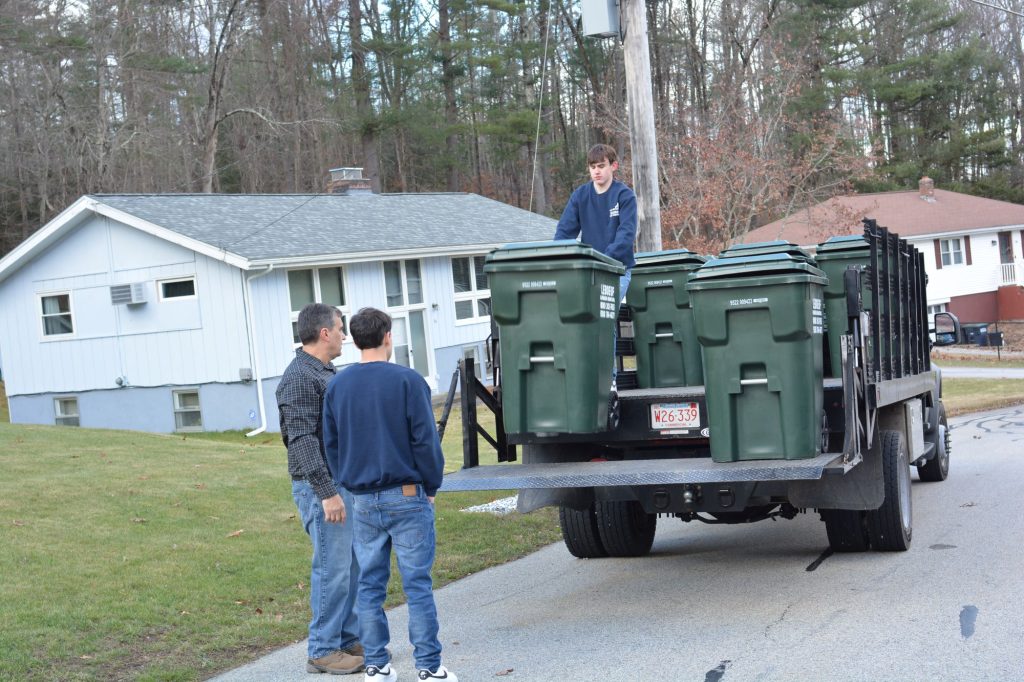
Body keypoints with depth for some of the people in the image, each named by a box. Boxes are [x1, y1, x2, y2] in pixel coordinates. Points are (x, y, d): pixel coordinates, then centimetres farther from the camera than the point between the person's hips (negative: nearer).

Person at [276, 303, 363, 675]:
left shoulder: (326, 372, 15)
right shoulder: (299, 378, -15)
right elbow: (302, 441, -21)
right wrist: (326, 492, -24)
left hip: (344, 482, 9)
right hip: (322, 488, -9)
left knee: (352, 566, 13)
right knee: (332, 569, -5)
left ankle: (350, 638, 22)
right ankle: (322, 651, 4)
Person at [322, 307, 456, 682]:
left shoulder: (337, 385, 5)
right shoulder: (408, 380, -9)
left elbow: (331, 443, 11)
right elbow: (425, 440, -8)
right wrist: (431, 487, 3)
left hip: (363, 502, 4)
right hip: (407, 496, -4)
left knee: (370, 584, 10)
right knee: (417, 584, 0)